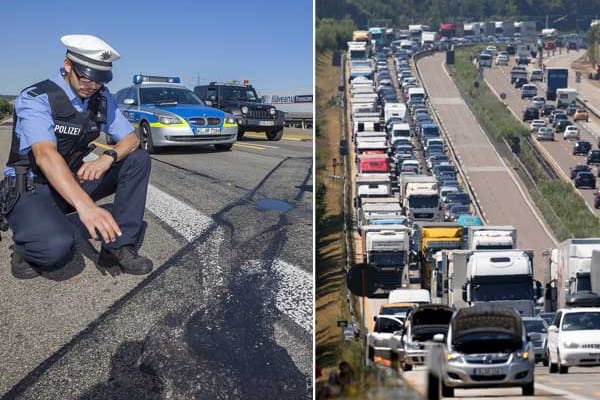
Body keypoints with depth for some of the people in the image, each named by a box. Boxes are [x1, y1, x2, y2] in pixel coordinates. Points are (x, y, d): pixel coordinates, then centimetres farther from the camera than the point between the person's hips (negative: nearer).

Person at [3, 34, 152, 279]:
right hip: (31, 189, -7)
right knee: (58, 247, -36)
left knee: (138, 160, -8)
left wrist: (108, 158, -26)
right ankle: (26, 249, 1)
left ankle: (119, 247, -12)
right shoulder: (36, 99, -21)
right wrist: (85, 205, -51)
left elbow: (131, 139, 0)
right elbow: (45, 155, -36)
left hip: (73, 181, 7)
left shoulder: (102, 99, 0)